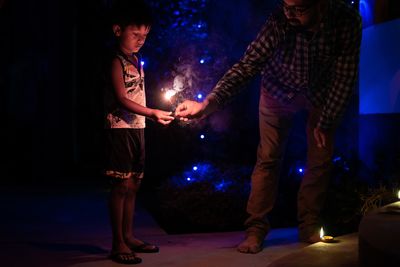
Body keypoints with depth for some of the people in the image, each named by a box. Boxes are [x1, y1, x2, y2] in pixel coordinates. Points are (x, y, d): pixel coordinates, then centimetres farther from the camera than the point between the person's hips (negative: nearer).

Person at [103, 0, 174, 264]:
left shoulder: (136, 61, 14)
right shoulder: (117, 62, -10)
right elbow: (122, 100, -18)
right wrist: (153, 113, -26)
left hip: (137, 129, 8)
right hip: (120, 130, -8)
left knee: (133, 185, 11)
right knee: (121, 185, -5)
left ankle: (129, 237, 21)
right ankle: (118, 245, 1)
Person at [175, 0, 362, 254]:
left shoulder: (348, 21, -32)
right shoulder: (279, 21, -34)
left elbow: (344, 78, -21)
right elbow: (247, 65, -36)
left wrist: (326, 123, -15)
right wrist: (208, 104, -47)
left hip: (322, 94, 1)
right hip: (279, 90, -1)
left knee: (321, 161, 1)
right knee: (268, 159, -4)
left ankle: (309, 227, 17)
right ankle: (256, 229, 3)